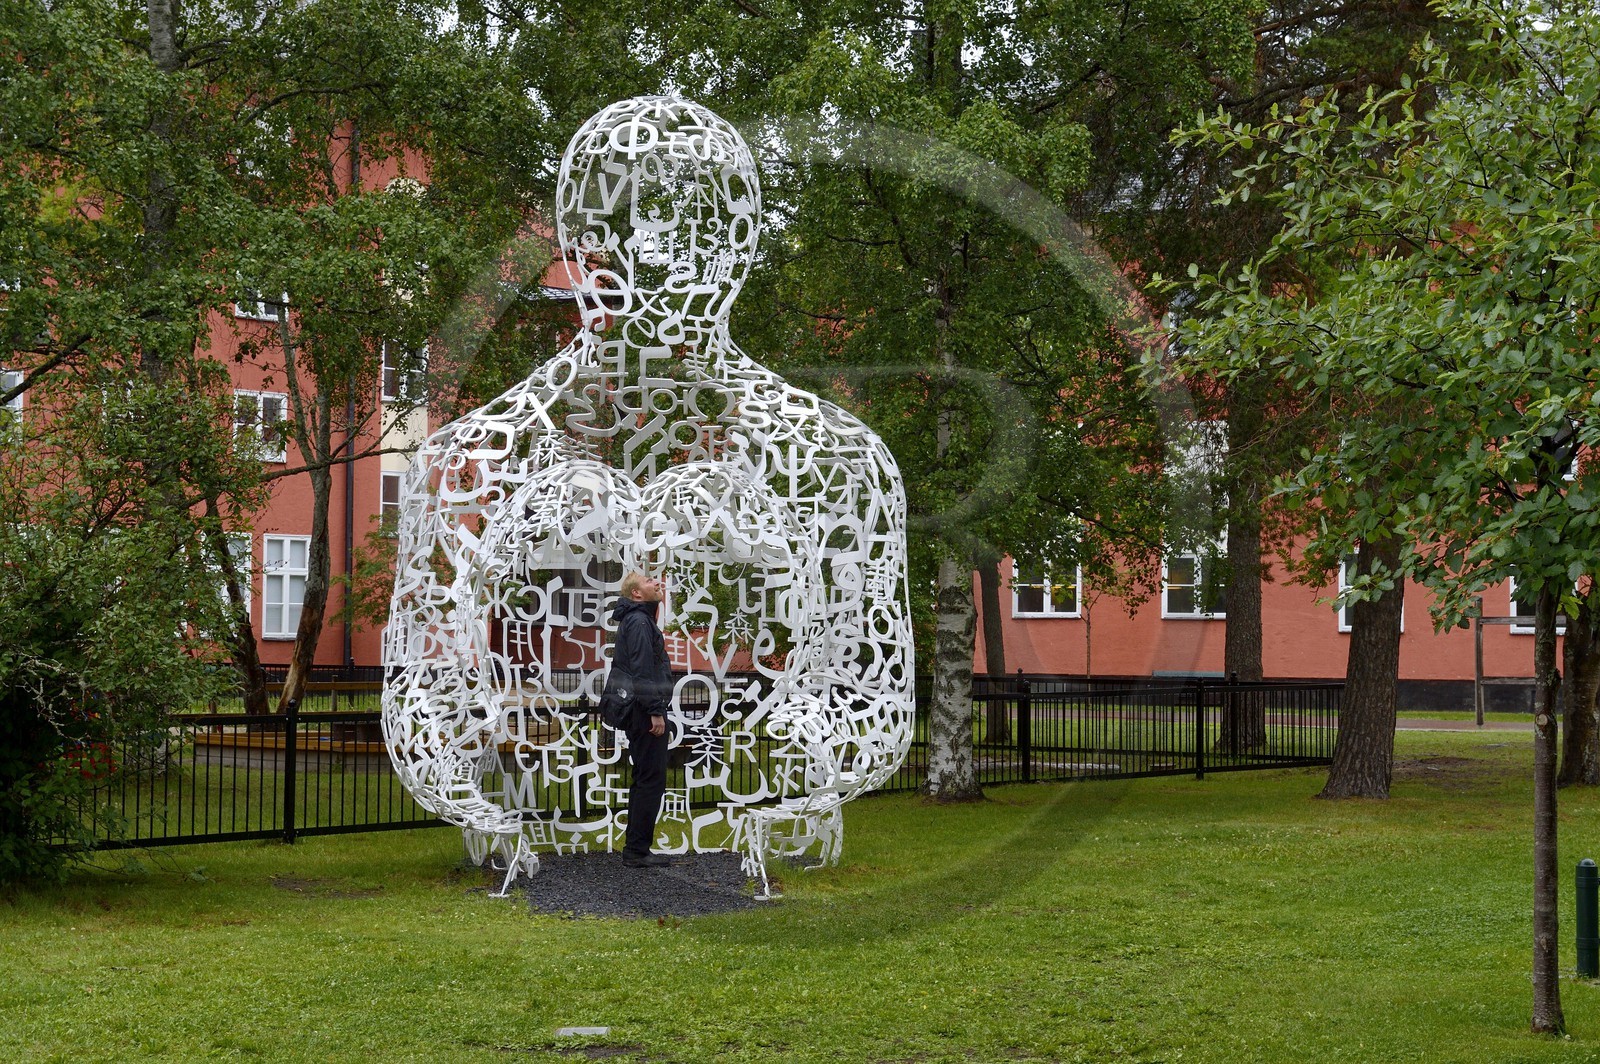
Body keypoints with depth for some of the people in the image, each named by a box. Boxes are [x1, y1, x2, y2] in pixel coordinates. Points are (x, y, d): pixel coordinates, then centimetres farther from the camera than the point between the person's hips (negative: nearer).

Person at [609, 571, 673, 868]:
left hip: (639, 715, 11)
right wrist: (655, 712, -21)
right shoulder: (639, 622, -13)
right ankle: (638, 851, -8)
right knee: (651, 780, -9)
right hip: (646, 711, -11)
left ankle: (634, 848, 18)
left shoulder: (638, 619, 18)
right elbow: (643, 670, -20)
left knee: (644, 779, 14)